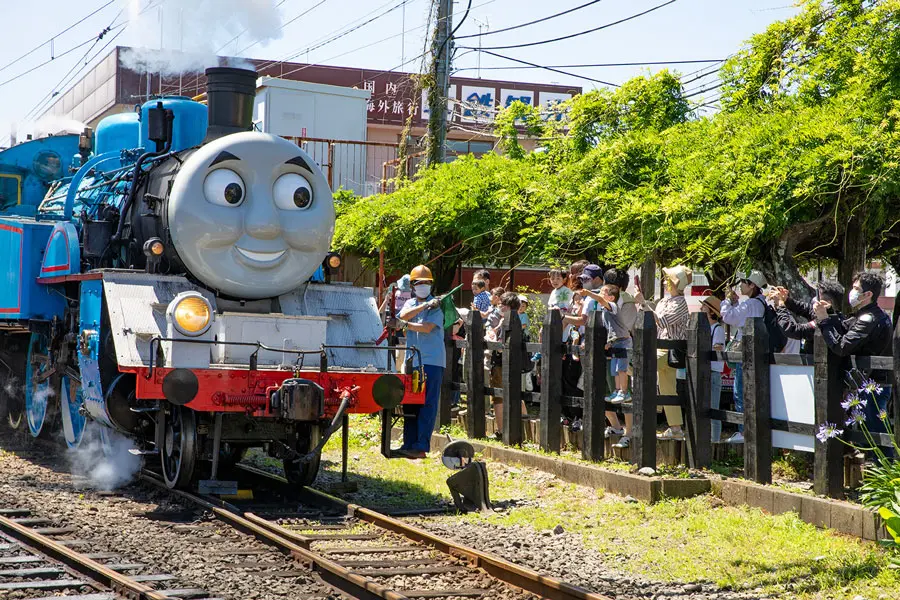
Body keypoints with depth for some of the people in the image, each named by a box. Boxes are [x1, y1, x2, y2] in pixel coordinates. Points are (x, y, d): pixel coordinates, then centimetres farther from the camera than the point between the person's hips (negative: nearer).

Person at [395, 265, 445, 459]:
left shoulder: (437, 306, 1)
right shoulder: (410, 303, 17)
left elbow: (427, 328, -12)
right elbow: (404, 315, -5)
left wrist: (405, 325, -9)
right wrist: (425, 305, -14)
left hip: (432, 361, -5)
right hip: (412, 360, 6)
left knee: (427, 404, -8)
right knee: (410, 404, 6)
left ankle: (421, 447, -10)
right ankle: (409, 444, 11)